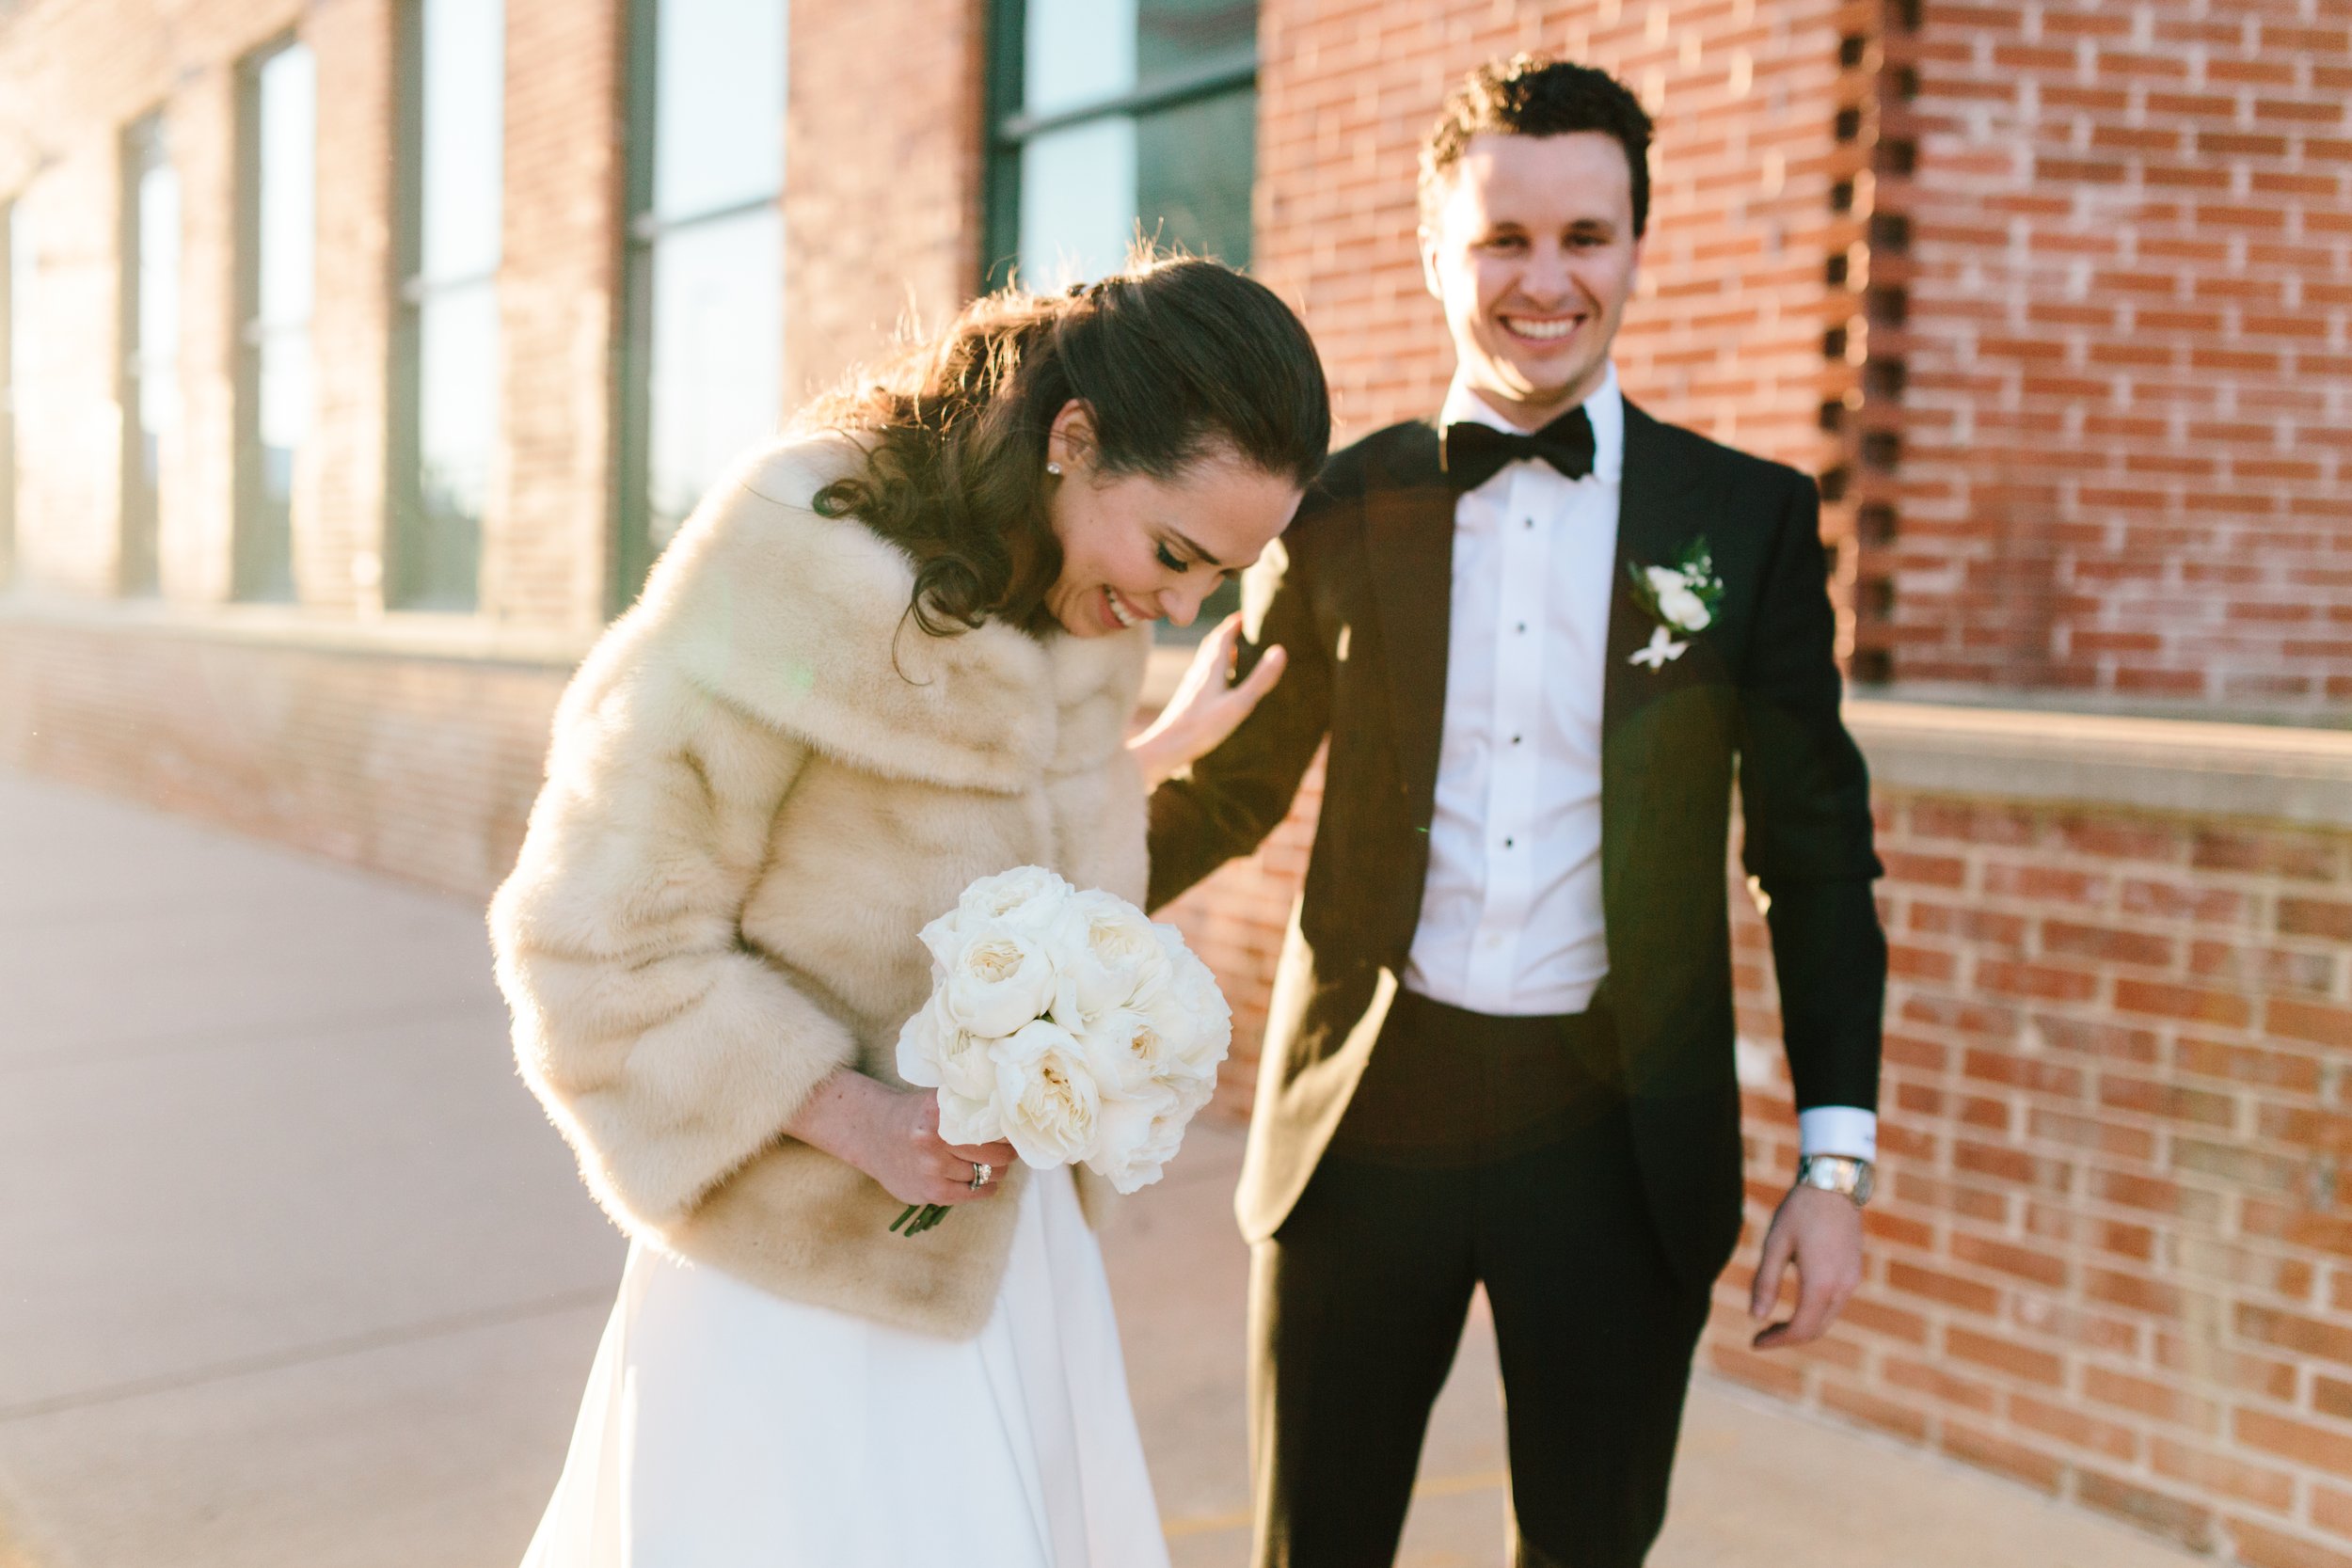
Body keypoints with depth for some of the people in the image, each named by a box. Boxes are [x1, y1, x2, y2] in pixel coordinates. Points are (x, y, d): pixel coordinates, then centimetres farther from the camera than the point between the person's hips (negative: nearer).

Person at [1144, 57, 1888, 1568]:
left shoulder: (1750, 519, 0)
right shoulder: (1343, 508, 1)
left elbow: (1816, 851, 3)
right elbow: (1232, 781, 10)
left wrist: (1836, 1162, -1)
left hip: (1621, 1136, 0)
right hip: (1367, 1109, 1)